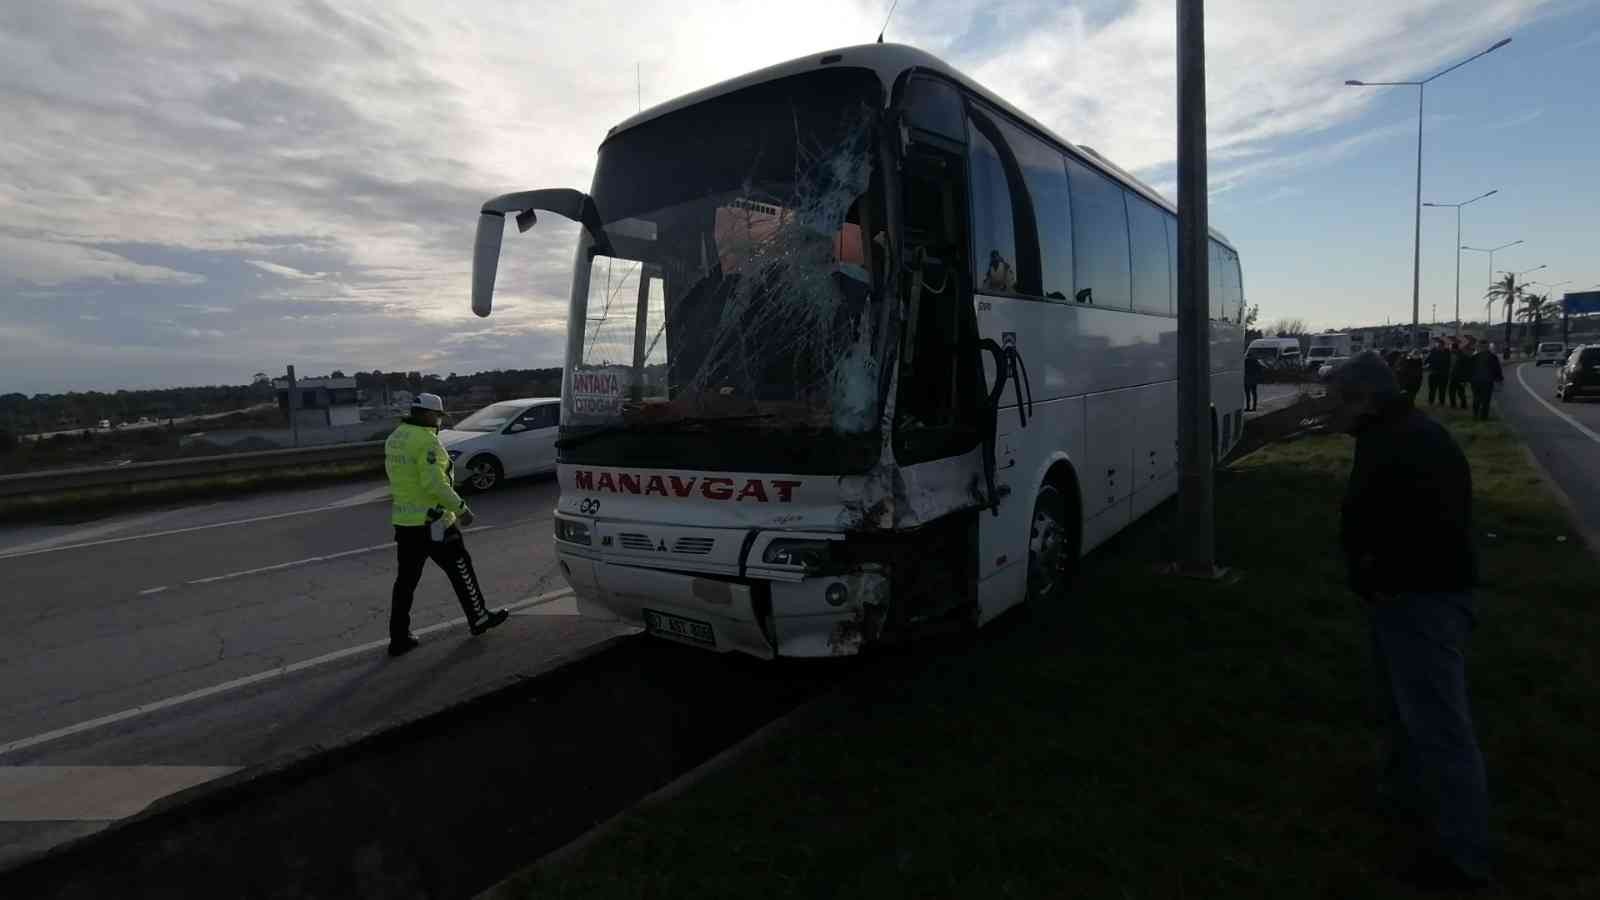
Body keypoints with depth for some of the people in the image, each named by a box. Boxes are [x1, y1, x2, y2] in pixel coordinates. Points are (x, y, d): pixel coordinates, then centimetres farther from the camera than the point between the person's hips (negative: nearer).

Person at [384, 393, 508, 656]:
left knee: (406, 580, 11)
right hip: (431, 522, -8)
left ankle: (399, 638, 14)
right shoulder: (425, 440, -18)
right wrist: (461, 508, -16)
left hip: (403, 522, 8)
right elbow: (435, 483, -23)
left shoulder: (395, 438, 11)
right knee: (460, 570, 8)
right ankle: (478, 619, 21)